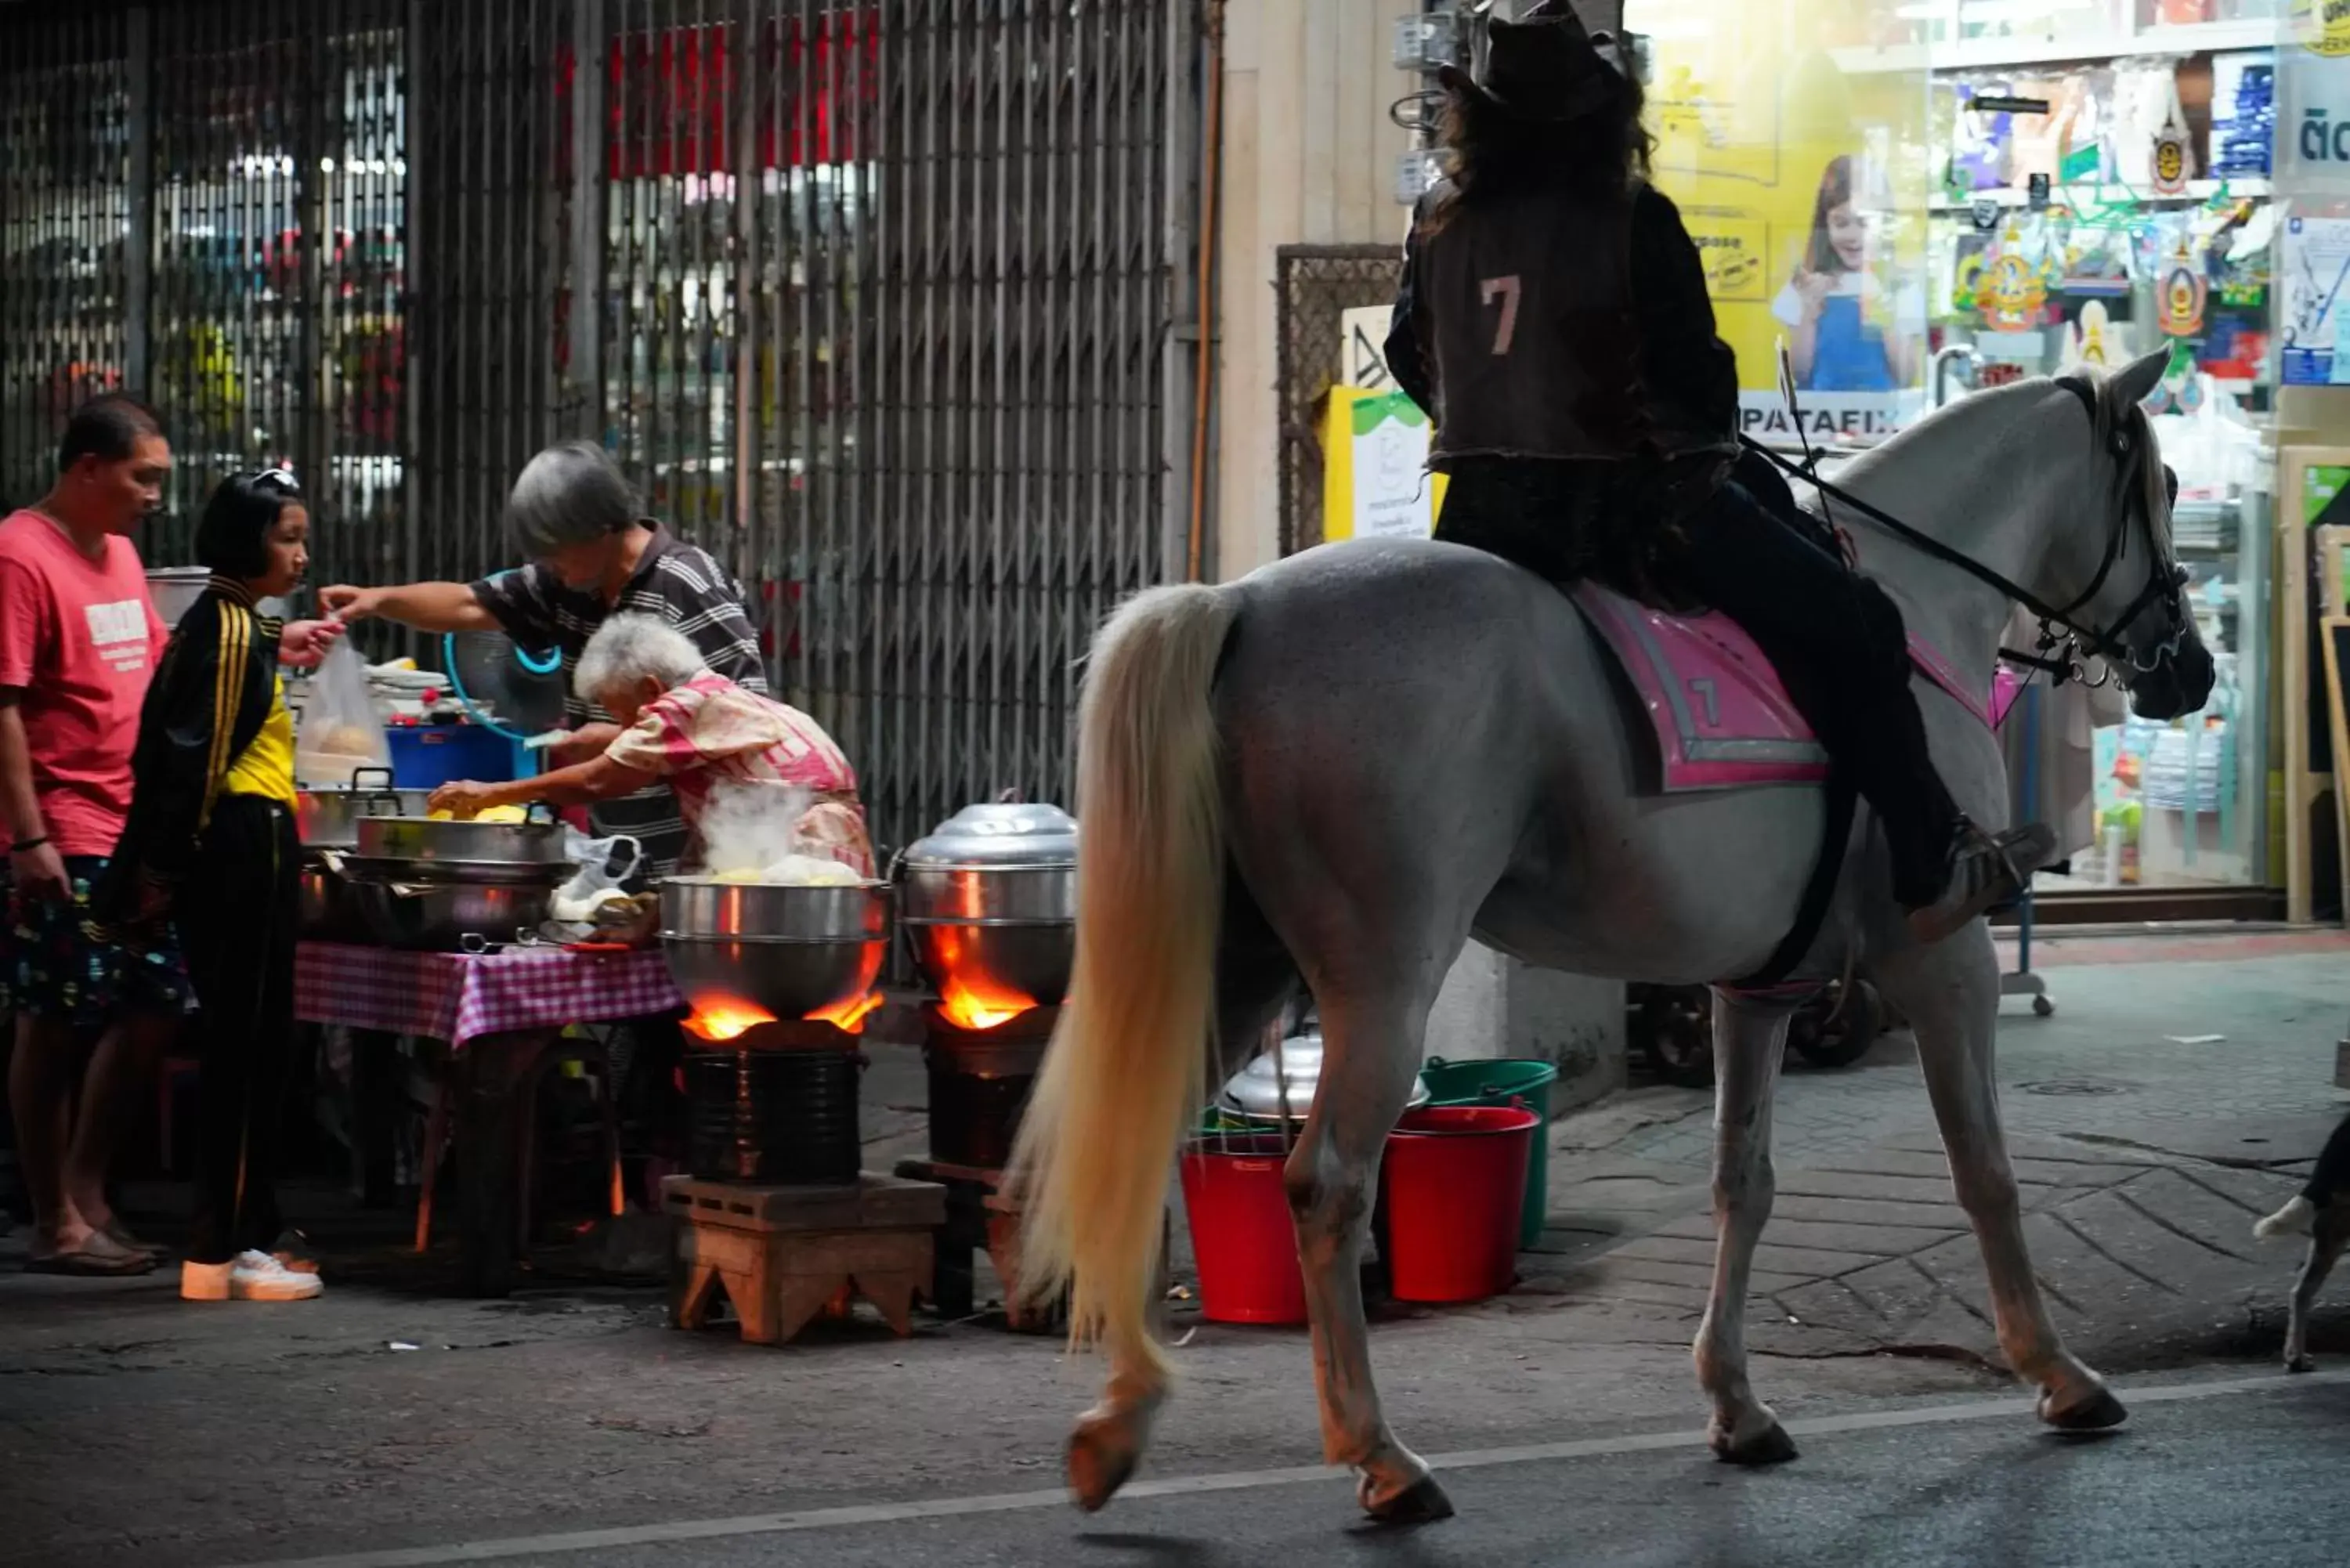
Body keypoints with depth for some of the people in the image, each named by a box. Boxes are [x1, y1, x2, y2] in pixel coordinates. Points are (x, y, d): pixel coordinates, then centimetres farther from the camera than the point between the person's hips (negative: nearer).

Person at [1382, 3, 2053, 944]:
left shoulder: (1439, 225, 4)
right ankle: (1932, 874, 7)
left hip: (1483, 508, 6)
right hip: (1625, 501, -6)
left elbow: (1411, 362, 15)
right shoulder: (1635, 224, -13)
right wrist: (1715, 440, 10)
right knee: (1851, 621, 6)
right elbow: (1693, 372, -12)